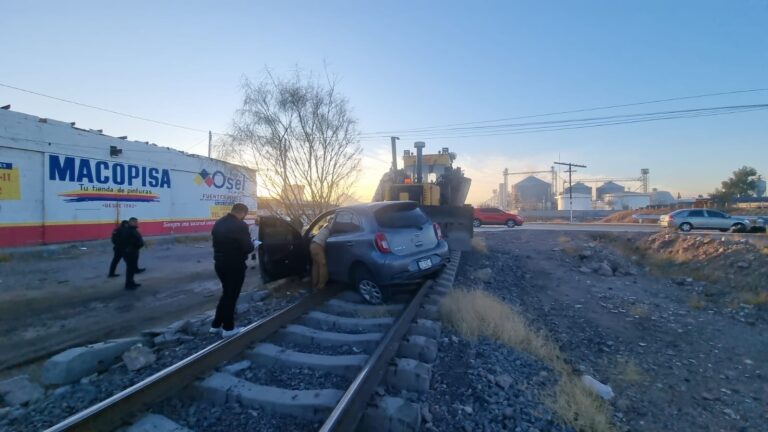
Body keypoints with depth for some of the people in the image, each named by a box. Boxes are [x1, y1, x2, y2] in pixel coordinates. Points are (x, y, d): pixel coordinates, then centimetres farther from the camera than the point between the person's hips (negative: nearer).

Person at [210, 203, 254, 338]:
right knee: (231, 296, 7)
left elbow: (216, 242, 14)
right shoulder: (240, 225, -20)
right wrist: (252, 244, 1)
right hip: (234, 265, -8)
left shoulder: (218, 223, 6)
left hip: (219, 263, 8)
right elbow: (248, 248, -19)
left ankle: (216, 324, 30)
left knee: (226, 293, 22)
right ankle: (228, 328, 19)